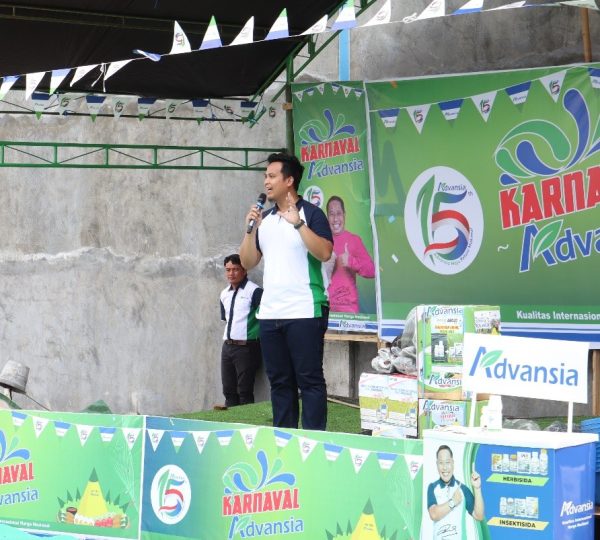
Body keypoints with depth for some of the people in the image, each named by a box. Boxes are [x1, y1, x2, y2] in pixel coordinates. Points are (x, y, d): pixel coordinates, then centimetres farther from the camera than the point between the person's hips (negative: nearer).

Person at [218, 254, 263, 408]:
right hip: (227, 347, 7)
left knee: (245, 392, -5)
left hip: (246, 347, -7)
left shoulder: (254, 291, -11)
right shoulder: (224, 294, 13)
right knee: (228, 390, 10)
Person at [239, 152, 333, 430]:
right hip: (270, 313, 6)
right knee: (279, 381, 9)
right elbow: (248, 262, 14)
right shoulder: (264, 218, 16)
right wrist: (251, 229, 0)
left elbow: (324, 252, -16)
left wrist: (298, 223, -22)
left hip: (304, 312, -6)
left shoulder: (311, 213, -3)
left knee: (310, 379, -4)